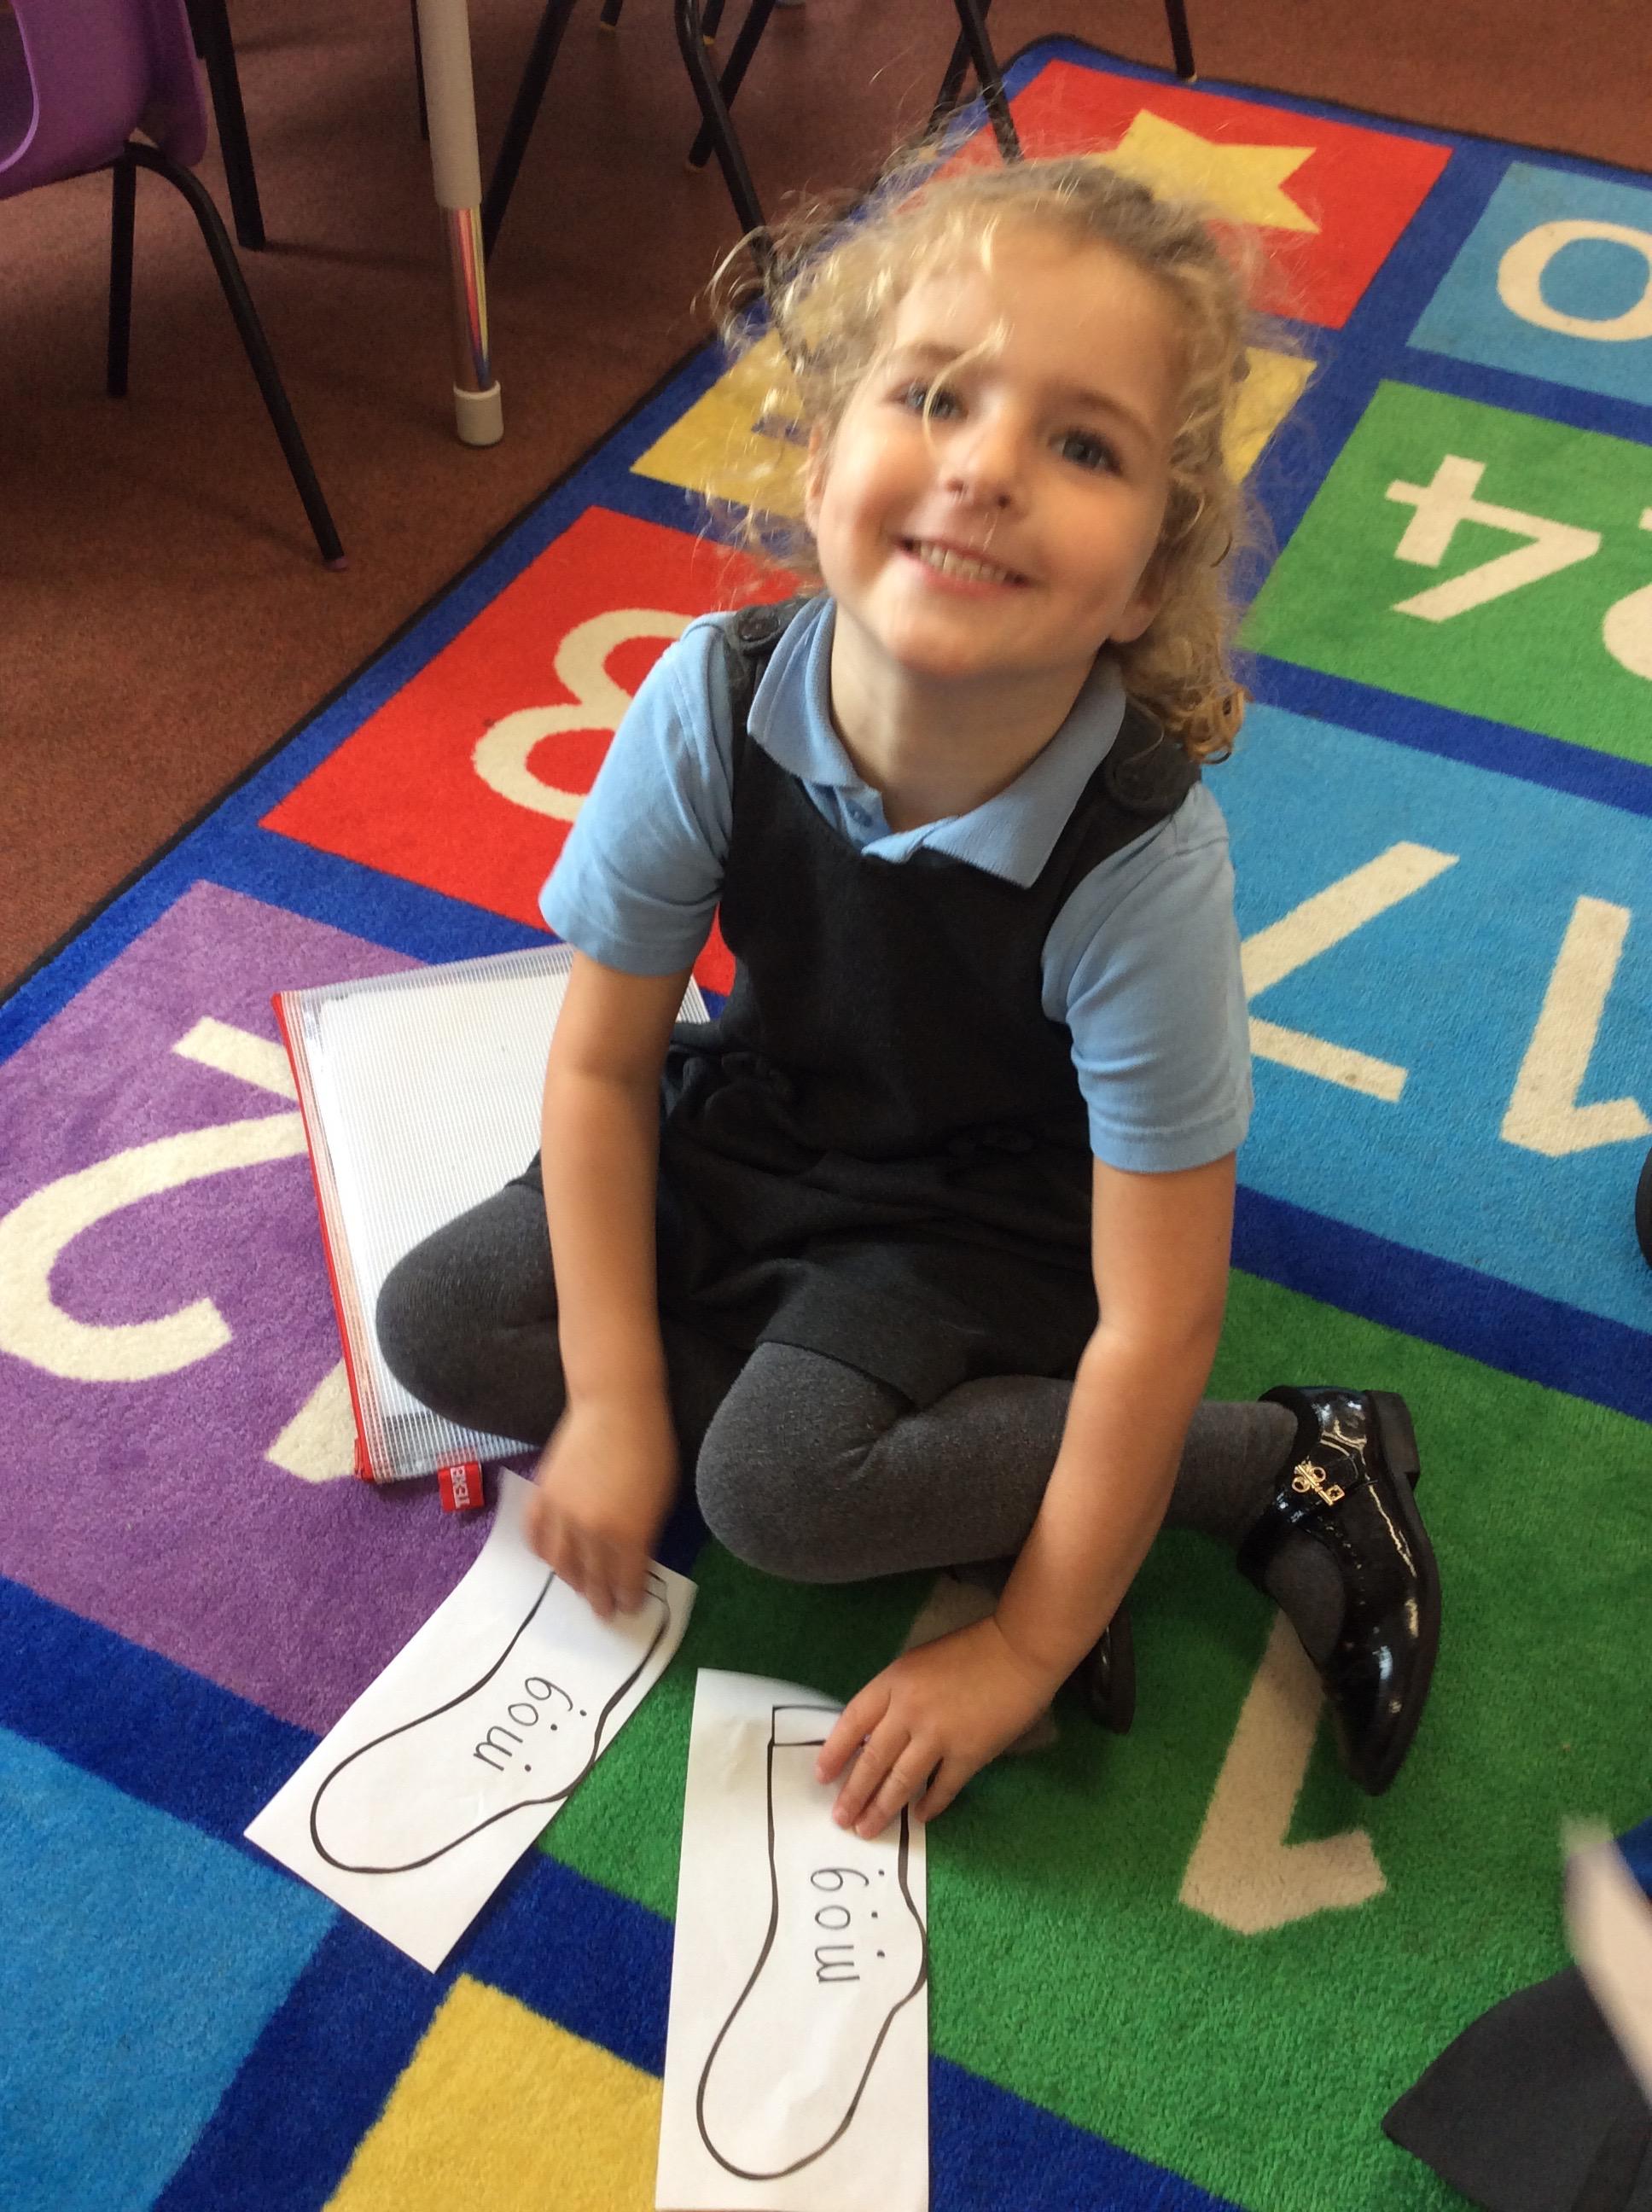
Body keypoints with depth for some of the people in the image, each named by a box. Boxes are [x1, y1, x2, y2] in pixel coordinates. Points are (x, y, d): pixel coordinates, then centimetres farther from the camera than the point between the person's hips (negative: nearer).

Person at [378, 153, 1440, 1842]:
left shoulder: (1145, 865, -33)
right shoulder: (714, 701, -24)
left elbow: (1153, 1324, -26)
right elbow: (603, 1063, -11)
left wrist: (1026, 1651, -19)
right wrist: (613, 1401, -11)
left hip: (988, 1216, -5)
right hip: (766, 1120, 5)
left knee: (774, 1486, -26)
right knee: (437, 1324, -7)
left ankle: (1284, 1464, -9)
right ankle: (963, 1445, -7)